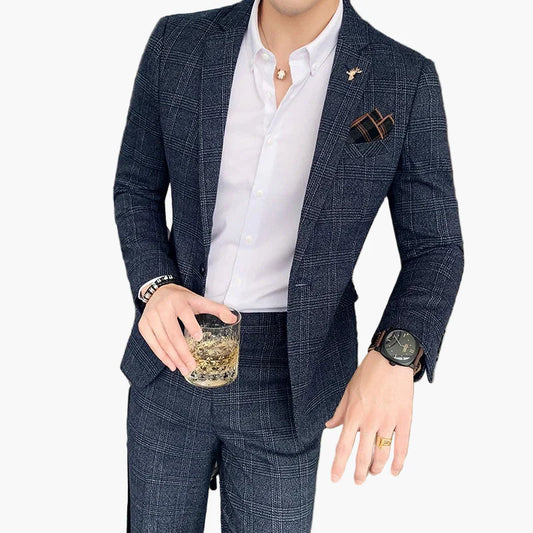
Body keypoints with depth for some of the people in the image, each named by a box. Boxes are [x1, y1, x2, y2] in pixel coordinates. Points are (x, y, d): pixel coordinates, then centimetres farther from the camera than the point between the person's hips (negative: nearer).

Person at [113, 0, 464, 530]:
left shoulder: (405, 80, -11)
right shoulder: (177, 44, -7)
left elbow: (433, 247, -7)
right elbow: (136, 188, 5)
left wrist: (395, 355, -27)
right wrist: (155, 286, -15)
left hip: (287, 380, -1)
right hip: (177, 354, 2)